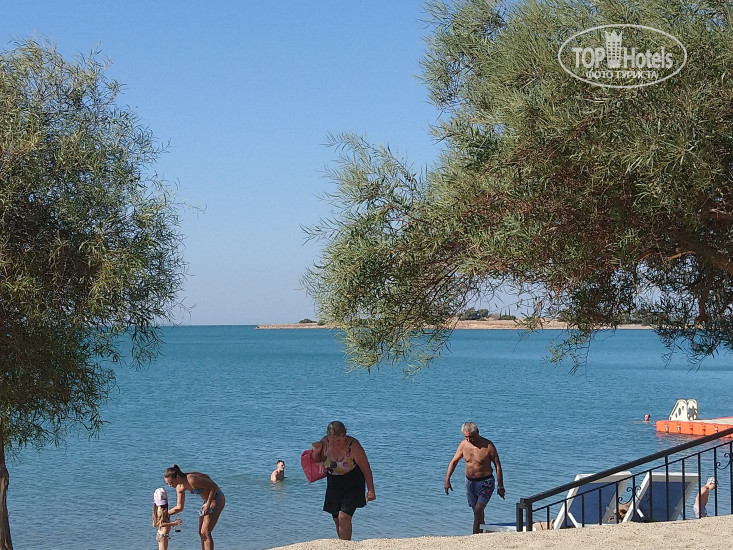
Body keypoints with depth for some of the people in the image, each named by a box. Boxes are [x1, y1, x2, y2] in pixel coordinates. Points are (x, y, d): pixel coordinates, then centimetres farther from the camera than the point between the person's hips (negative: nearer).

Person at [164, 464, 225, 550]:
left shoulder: (192, 480, -28)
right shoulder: (180, 488, 0)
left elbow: (214, 487, -23)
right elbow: (179, 507, 10)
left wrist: (208, 504, -22)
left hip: (216, 499, -9)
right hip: (208, 501, 9)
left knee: (205, 533, -10)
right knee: (201, 533, 9)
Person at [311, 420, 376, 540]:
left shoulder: (353, 446, -23)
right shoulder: (325, 443, -11)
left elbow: (366, 469, -16)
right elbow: (318, 461, 10)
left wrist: (370, 490, -16)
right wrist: (317, 452, -13)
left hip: (352, 486, -5)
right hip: (333, 485, 5)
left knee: (344, 517, -18)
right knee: (337, 520, 11)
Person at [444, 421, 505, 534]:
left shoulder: (488, 446, -15)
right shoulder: (463, 445, -3)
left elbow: (498, 466, -8)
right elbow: (453, 461, 8)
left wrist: (500, 486, -8)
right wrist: (447, 480, 0)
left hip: (485, 482, -5)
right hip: (470, 482, 5)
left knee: (478, 510, -17)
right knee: (477, 511, 11)